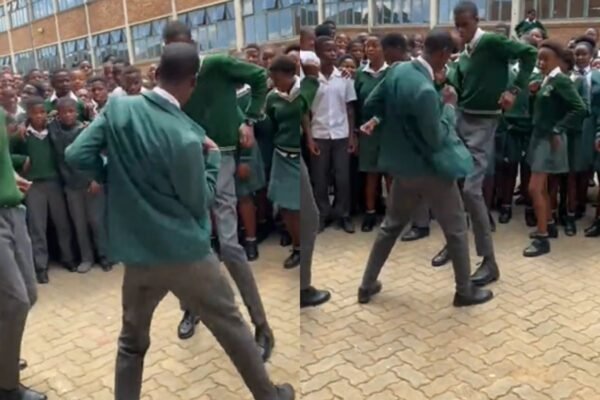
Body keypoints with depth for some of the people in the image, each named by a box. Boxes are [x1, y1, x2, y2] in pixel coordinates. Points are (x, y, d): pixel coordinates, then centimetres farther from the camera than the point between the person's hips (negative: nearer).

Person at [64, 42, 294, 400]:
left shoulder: (117, 108, -6)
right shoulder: (185, 136, -19)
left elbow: (76, 156, -3)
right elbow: (200, 204, -9)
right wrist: (213, 157, 3)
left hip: (137, 254, 4)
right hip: (185, 253, -4)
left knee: (132, 340, 23)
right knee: (232, 327, 15)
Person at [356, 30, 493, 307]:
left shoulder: (397, 70, -3)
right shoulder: (425, 91, -28)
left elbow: (370, 104, 7)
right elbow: (436, 140, -20)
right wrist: (450, 106, -9)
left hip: (401, 165, 8)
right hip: (430, 169, -8)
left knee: (391, 225, 21)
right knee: (456, 230, 11)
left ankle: (367, 286, 28)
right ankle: (465, 291, 27)